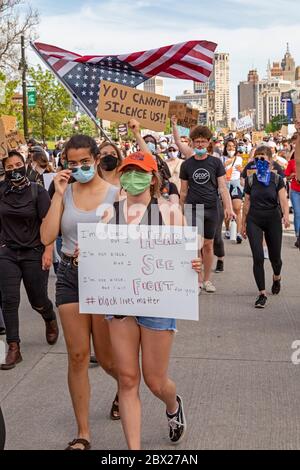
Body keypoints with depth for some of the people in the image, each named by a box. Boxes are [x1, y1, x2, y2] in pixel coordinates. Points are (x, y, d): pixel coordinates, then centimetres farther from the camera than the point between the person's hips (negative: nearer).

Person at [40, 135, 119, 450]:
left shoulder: (115, 194, -4)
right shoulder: (65, 193, 3)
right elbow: (47, 237, -7)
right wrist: (58, 195, -10)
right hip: (69, 276, 2)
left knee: (106, 358, 7)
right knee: (77, 356, 4)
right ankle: (82, 433, 15)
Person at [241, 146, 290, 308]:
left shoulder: (277, 179, -3)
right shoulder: (250, 179, 2)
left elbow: (283, 199, -15)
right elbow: (247, 203, 7)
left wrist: (286, 215, -33)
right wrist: (243, 224, 10)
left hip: (273, 219, 0)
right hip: (254, 220, 1)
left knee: (274, 257, 9)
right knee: (258, 257, -9)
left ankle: (276, 277, 44)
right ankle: (262, 294, -1)